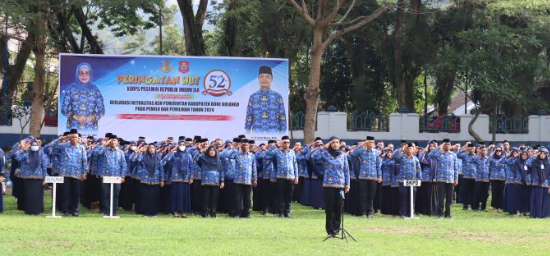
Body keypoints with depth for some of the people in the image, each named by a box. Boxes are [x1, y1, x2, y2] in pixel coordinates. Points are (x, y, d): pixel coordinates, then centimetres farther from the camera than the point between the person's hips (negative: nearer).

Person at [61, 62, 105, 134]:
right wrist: (76, 117, -11)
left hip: (91, 128, 0)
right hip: (73, 127, 0)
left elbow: (101, 111, 6)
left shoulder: (95, 90, 7)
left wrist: (89, 118, -10)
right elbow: (64, 109, 4)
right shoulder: (71, 89, 5)